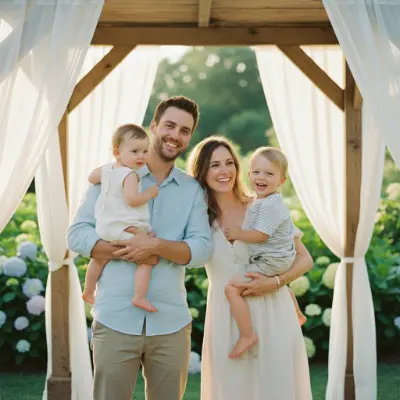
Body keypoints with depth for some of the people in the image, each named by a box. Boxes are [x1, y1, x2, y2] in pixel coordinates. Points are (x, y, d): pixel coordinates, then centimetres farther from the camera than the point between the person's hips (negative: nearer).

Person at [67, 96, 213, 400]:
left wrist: (156, 246, -18)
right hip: (116, 320, -2)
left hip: (171, 323, 2)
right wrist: (128, 251, -15)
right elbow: (77, 235, -3)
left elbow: (202, 249, -2)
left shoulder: (193, 190, 9)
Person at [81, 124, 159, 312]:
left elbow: (91, 177, 26)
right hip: (126, 230, -9)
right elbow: (132, 199, -27)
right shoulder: (130, 175, -18)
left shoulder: (107, 169, 8)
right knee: (146, 259, -10)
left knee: (99, 259, 29)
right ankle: (139, 297, -21)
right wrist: (150, 193, -14)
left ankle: (88, 291, 44)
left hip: (104, 228, 9)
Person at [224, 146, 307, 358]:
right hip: (282, 260, 11)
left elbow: (260, 235, -27)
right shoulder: (267, 201, 10)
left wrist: (238, 233, -14)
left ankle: (247, 335, -19)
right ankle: (297, 314, 61)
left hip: (269, 262, -11)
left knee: (232, 287, -20)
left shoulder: (269, 205, -23)